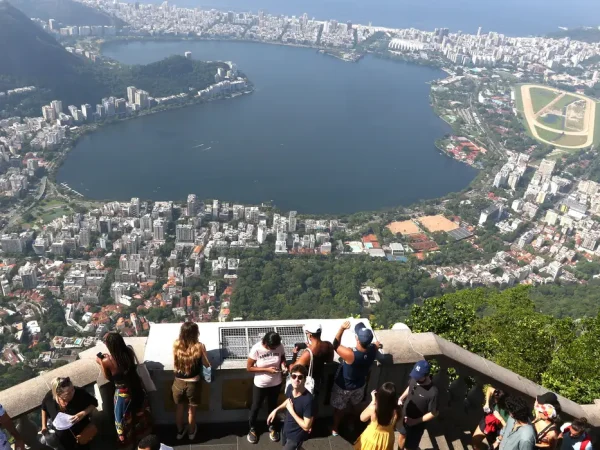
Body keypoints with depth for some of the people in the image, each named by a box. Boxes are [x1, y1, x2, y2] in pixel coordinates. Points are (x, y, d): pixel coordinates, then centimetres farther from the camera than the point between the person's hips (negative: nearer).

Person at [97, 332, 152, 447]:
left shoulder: (107, 361, -27)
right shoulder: (129, 351, -16)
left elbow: (108, 378, -6)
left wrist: (101, 362, 2)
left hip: (123, 392, -4)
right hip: (136, 386, 4)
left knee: (123, 418, 24)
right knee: (139, 411, 31)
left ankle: (126, 440, 47)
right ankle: (143, 432, 55)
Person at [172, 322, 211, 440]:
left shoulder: (176, 344, -15)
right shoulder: (199, 346, -22)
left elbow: (175, 364, 1)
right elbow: (206, 365, -8)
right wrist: (203, 350, 9)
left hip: (179, 382, 2)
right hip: (193, 384, -2)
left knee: (179, 408, 26)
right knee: (192, 410, 22)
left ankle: (180, 431, 47)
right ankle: (191, 432, 44)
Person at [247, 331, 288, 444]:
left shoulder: (279, 347, -19)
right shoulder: (256, 349, -28)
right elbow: (249, 368, -20)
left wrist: (283, 364, -20)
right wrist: (267, 369, -27)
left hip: (276, 383, 2)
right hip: (260, 384, -2)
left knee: (272, 405, 25)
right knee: (256, 407, 19)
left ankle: (272, 427, 50)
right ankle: (252, 428, 46)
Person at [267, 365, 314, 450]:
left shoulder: (308, 399, -36)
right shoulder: (290, 388, -15)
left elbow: (306, 427, -28)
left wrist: (291, 410, -26)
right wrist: (276, 410, 4)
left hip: (297, 435, -7)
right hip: (287, 428, 7)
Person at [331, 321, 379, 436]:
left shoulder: (350, 354, -43)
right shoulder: (373, 350, -27)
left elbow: (335, 345, -27)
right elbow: (377, 344, -1)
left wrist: (342, 328, -30)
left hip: (343, 387, -4)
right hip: (359, 386, 4)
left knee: (339, 408, 24)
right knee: (355, 407, 33)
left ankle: (335, 429, 46)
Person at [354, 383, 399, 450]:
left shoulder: (373, 408, -33)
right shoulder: (396, 411, -29)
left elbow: (362, 418, -10)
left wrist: (373, 401, -12)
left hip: (372, 437, -1)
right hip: (386, 439, 2)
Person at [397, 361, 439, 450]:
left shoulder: (432, 392, -34)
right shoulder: (414, 379, -18)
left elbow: (434, 413, -22)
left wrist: (415, 421, -21)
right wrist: (401, 398, -7)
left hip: (416, 424, -5)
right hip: (404, 416, 5)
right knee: (402, 436, 30)